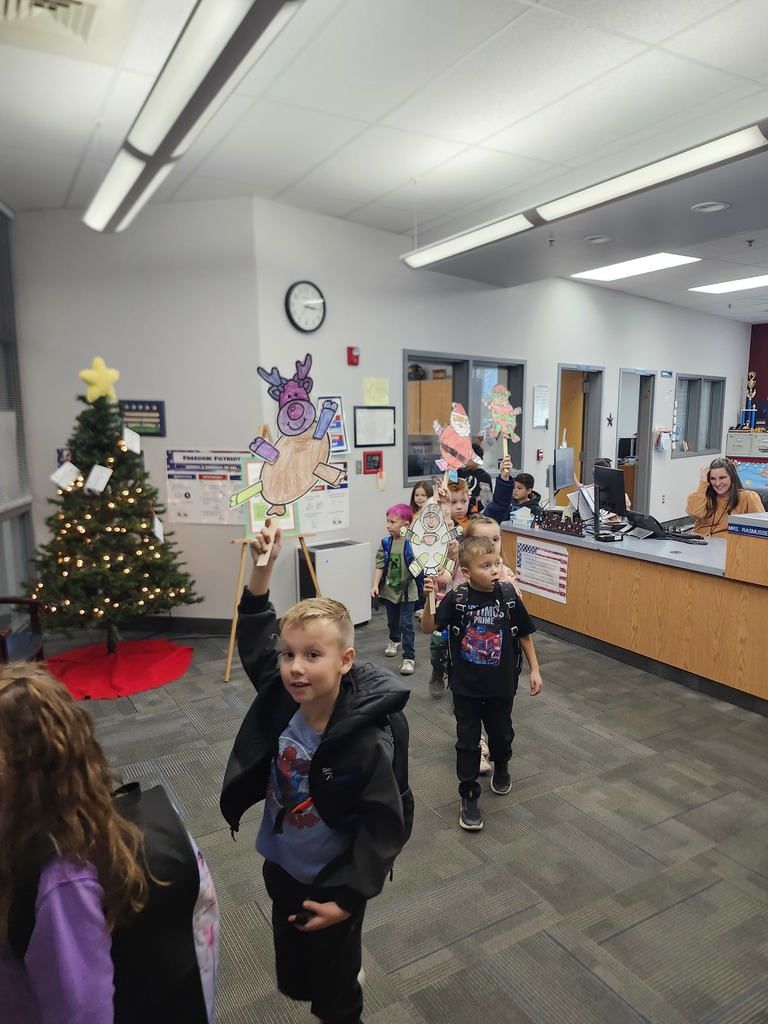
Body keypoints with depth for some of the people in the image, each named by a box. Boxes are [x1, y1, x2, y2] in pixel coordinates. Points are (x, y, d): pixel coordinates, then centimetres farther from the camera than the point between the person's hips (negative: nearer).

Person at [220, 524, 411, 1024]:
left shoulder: (365, 746, -33)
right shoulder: (280, 701, -18)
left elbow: (384, 828, -23)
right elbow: (256, 635, -5)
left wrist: (347, 898, -19)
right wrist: (263, 569, -15)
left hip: (330, 885, -5)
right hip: (281, 869, 6)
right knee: (294, 980, 30)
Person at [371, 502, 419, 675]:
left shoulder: (411, 543, -16)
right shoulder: (386, 543, -4)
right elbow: (380, 565, -2)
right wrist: (376, 585, -8)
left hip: (407, 591, -4)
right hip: (389, 590, 4)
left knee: (406, 624, -2)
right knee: (392, 620, 23)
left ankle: (409, 657, 7)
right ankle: (394, 641, 50)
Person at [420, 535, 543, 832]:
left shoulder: (508, 597, -10)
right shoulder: (456, 599, -14)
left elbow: (524, 635, 2)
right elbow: (428, 628, -16)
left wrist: (535, 670, 4)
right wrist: (429, 599, -31)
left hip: (501, 685, 2)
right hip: (466, 687, -2)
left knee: (502, 734, 21)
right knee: (468, 740, 7)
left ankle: (501, 767, 53)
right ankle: (469, 796, 22)